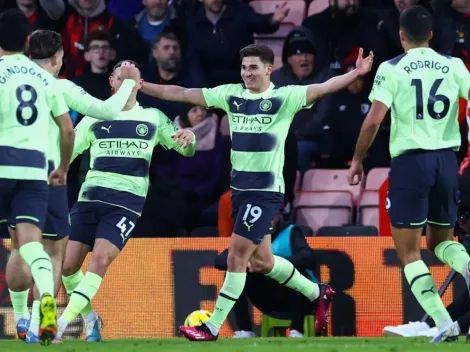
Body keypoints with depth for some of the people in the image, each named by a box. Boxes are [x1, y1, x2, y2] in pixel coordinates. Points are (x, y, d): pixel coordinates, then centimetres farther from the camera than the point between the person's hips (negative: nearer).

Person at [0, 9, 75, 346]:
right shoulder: (44, 78, 14)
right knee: (30, 240, -7)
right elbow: (68, 129, 15)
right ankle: (47, 297, -34)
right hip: (35, 165, 3)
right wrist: (63, 168, 29)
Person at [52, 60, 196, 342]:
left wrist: (188, 137, -12)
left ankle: (62, 324, -22)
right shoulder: (94, 117, 12)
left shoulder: (153, 119, 11)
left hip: (127, 202, -2)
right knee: (68, 265, -6)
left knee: (101, 259, -20)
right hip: (91, 196, 2)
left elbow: (186, 150, 12)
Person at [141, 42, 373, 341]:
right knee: (260, 261, 14)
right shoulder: (231, 95, 8)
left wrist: (356, 74, -35)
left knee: (237, 256, -8)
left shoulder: (285, 97, -7)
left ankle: (212, 328, -3)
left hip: (266, 190, -7)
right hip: (240, 188, 7)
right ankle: (317, 293, 35)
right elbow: (181, 94, 10)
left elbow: (323, 89, -19)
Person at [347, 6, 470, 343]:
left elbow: (374, 118, -9)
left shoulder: (391, 69, -2)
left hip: (410, 161, -4)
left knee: (409, 252, 4)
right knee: (441, 240, 20)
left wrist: (357, 160, 3)